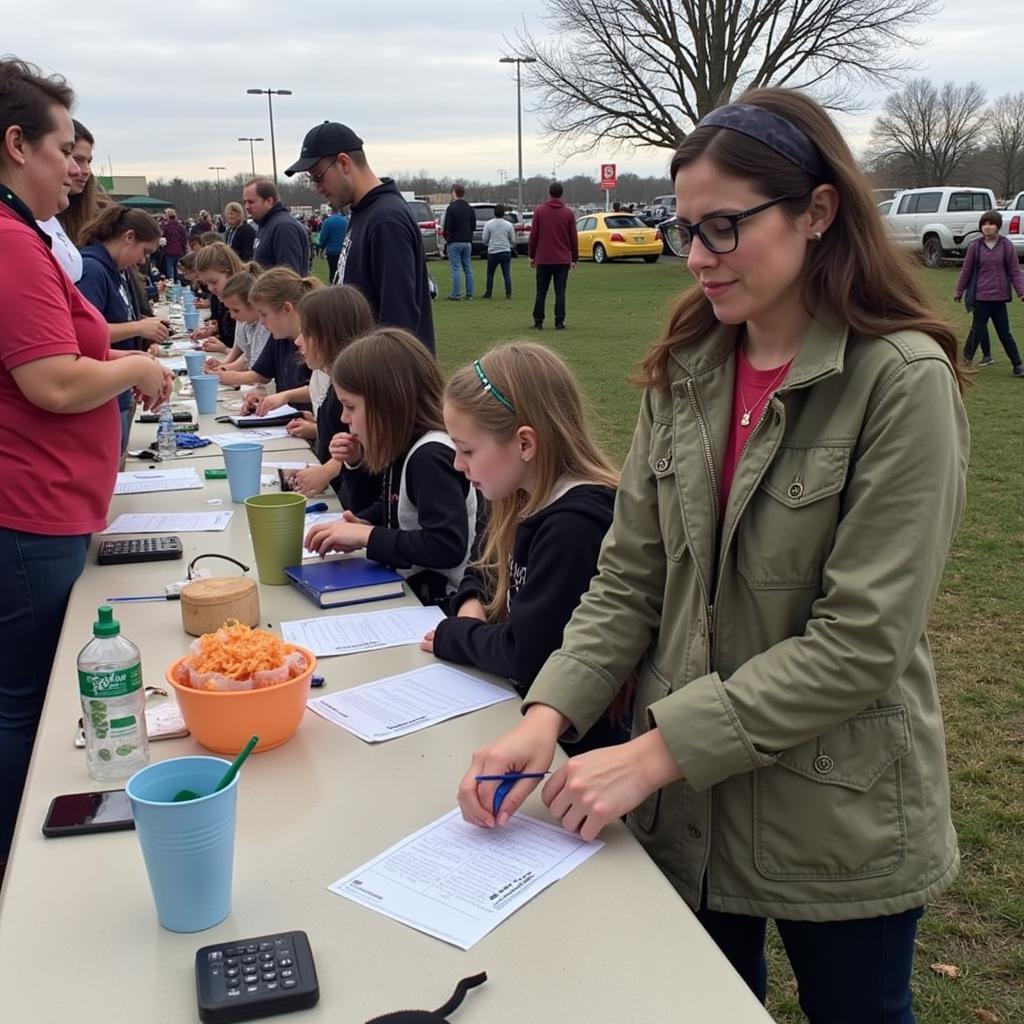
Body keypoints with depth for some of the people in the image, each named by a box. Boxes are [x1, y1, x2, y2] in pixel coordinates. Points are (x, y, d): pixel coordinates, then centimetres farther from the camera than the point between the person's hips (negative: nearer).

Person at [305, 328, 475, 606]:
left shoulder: (431, 456, -19)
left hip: (436, 602, -8)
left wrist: (366, 535, -21)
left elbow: (448, 546, -27)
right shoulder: (405, 449, 7)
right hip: (405, 588, 8)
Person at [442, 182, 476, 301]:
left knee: (455, 269, -4)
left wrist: (445, 235, 5)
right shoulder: (470, 209, 9)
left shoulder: (451, 208, -11)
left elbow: (447, 227, -14)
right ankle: (469, 294, 9)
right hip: (467, 242, 6)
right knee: (468, 269, 8)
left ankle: (456, 294, -5)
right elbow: (474, 226, 9)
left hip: (454, 242, -6)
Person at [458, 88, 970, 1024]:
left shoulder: (902, 381, -18)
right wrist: (548, 717, -15)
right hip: (689, 803, 4)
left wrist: (655, 751, -22)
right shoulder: (685, 369, -1)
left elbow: (861, 642, -22)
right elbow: (629, 579, -1)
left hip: (839, 820, -4)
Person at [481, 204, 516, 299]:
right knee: (507, 274, 2)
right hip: (506, 252, 0)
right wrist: (511, 246, 26)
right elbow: (513, 240, 4)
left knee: (490, 274, 12)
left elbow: (485, 240, 1)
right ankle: (508, 293, -4)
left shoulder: (489, 224, -1)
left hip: (492, 252, 0)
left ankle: (488, 293, 16)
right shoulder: (508, 225, 0)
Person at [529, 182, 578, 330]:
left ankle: (538, 322, 8)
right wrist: (574, 259, 9)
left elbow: (533, 235, 0)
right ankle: (559, 322, 0)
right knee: (560, 292, 2)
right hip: (563, 260, 0)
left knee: (541, 292, 6)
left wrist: (532, 256, 8)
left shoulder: (539, 211, -1)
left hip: (543, 259, 0)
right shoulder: (568, 213, 0)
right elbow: (573, 238, 1)